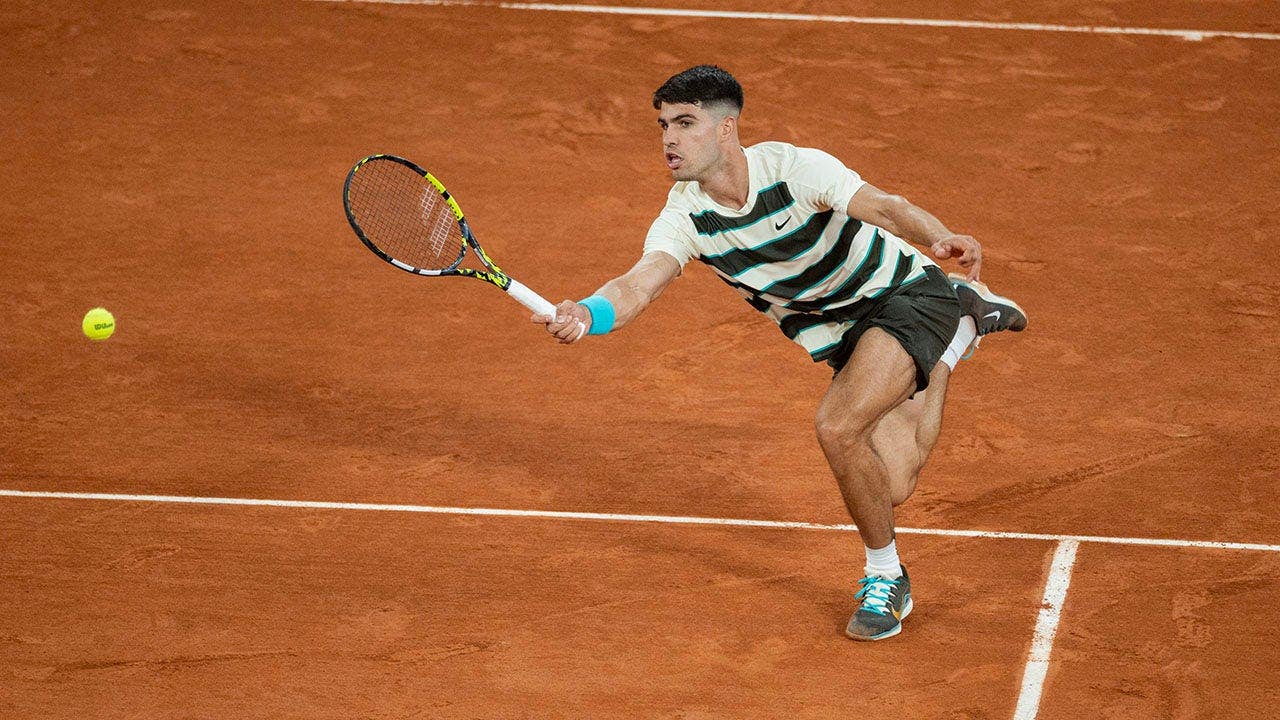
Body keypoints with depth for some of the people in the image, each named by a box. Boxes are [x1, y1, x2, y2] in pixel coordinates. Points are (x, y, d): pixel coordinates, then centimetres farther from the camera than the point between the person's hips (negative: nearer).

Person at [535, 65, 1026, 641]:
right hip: (842, 333, 6)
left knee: (837, 426, -28)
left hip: (906, 293, -6)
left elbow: (885, 207, -30)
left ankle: (884, 577, -3)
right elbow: (639, 284, -29)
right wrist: (588, 314, -52)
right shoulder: (685, 218, -14)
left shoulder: (792, 167, -26)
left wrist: (940, 237, -52)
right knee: (891, 484, 3)